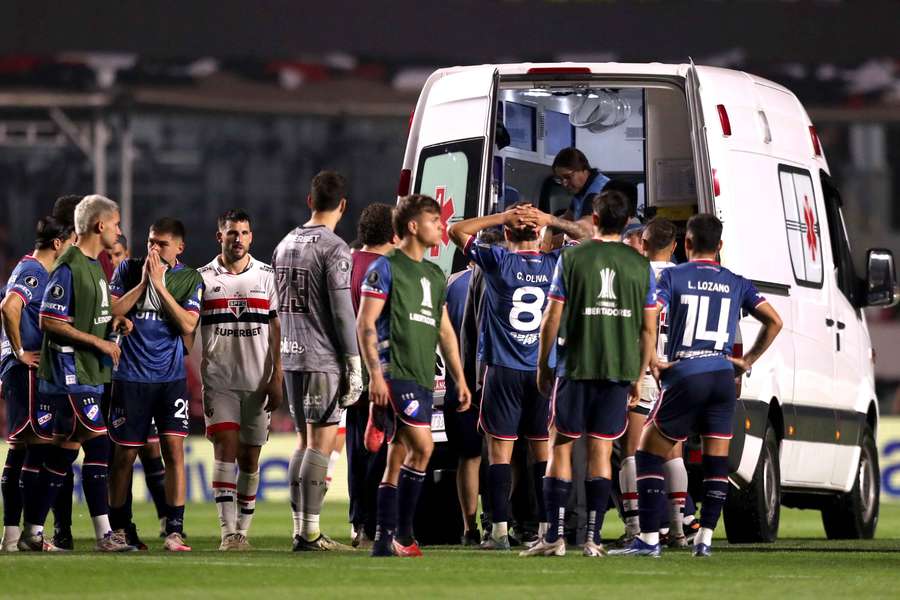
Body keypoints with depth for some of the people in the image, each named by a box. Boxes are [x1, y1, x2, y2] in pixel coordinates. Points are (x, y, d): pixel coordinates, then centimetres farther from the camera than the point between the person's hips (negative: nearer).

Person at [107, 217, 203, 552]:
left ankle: (174, 531, -8)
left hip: (171, 377, 0)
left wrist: (160, 285, -12)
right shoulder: (128, 270, 5)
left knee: (173, 448, -10)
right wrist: (143, 282, -10)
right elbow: (112, 311, -4)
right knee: (125, 453, 3)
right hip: (131, 377, 0)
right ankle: (119, 528, 16)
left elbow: (188, 325, -8)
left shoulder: (190, 279, 4)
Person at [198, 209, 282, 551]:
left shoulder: (266, 276, 6)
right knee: (225, 449, -13)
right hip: (218, 380, -1)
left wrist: (276, 379, -3)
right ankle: (228, 532, -17)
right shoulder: (204, 278, 4)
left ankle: (243, 530, 13)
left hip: (257, 382, 1)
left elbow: (276, 331, 5)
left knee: (250, 458, 4)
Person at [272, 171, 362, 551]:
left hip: (291, 359, 7)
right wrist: (354, 366, -10)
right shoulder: (334, 249, -10)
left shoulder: (285, 245, 14)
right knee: (321, 443, -7)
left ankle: (300, 528, 12)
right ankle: (310, 533, -12)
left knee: (305, 442, 13)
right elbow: (342, 311, -14)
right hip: (324, 360, -7)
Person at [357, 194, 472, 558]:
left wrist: (459, 378, 20)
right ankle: (402, 532, -12)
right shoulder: (386, 268, -3)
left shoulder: (435, 275, 19)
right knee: (422, 446, -18)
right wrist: (375, 374, -16)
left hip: (423, 377, 8)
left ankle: (385, 541, 8)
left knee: (398, 459, 7)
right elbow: (365, 324, -8)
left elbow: (444, 330, 25)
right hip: (395, 373, -8)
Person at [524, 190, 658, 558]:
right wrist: (639, 376, 17)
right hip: (620, 369, 2)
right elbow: (649, 328, 7)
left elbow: (552, 317, -2)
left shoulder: (572, 259, -3)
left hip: (576, 366, -2)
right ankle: (593, 538, 1)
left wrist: (542, 364, 9)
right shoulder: (641, 266, 4)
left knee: (561, 446, 5)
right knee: (601, 449, 5)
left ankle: (555, 536, 0)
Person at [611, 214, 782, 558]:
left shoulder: (671, 277, 1)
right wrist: (748, 361, 16)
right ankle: (705, 539, 7)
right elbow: (774, 322, 11)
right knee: (717, 460, 11)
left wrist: (651, 360, -4)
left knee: (649, 454, 6)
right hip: (723, 377, 3)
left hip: (684, 375, -3)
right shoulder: (736, 284, 11)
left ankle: (648, 539, -1)